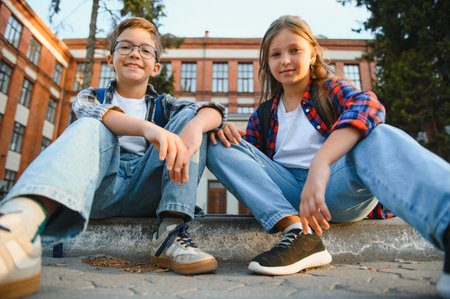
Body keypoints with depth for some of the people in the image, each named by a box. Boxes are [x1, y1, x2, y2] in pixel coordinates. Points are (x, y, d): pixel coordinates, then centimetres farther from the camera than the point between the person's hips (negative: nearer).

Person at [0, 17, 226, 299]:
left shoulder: (161, 104, 19)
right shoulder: (91, 96, 17)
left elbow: (214, 110, 0)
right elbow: (98, 114, -11)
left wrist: (194, 127, -25)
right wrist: (148, 128, -32)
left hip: (146, 191, 1)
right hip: (101, 188, -1)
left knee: (191, 117, -10)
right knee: (90, 129, -24)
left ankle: (171, 232, -24)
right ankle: (23, 222, -55)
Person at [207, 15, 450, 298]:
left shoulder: (330, 89, 8)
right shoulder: (264, 114, 18)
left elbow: (368, 105, -17)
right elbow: (245, 158, 16)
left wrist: (320, 162, -36)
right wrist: (225, 130, -8)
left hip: (336, 185, -2)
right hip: (287, 194, 3)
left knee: (379, 137, -28)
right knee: (220, 146, -12)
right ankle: (299, 233, -27)